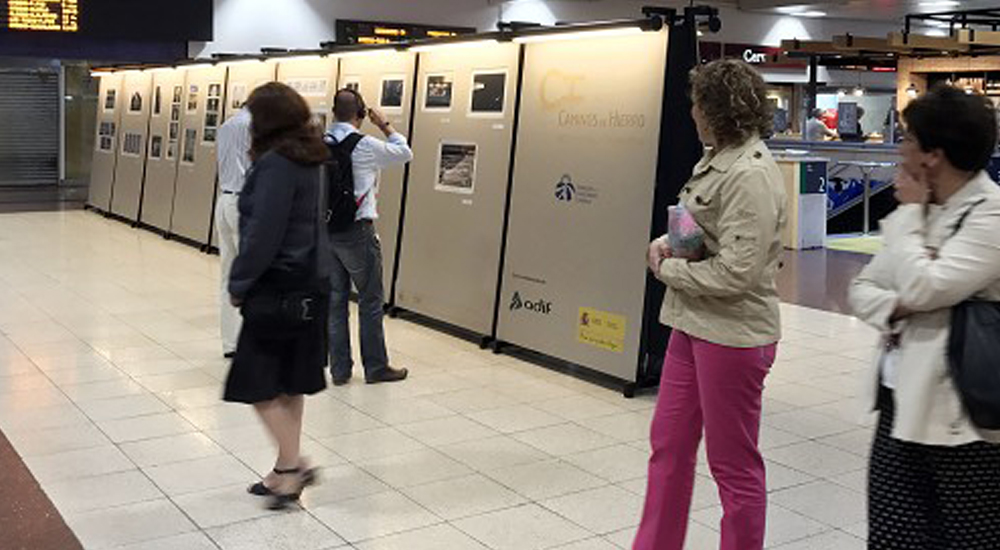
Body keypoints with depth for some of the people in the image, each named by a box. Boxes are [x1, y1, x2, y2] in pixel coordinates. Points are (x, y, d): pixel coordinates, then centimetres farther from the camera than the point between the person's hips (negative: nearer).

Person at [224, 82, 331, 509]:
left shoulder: (276, 164, -17)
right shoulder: (305, 160, 10)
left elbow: (263, 235, -20)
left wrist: (240, 283, -8)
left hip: (278, 289, -9)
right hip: (308, 284, 9)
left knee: (257, 384, 0)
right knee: (289, 383, 15)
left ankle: (291, 465, 3)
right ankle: (286, 469, 23)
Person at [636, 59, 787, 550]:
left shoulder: (751, 175, -21)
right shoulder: (717, 160, 7)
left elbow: (736, 271, -26)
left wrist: (669, 270, -12)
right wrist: (665, 243, 1)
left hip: (732, 334, -9)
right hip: (694, 323, 10)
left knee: (734, 465, 8)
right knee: (668, 445, 18)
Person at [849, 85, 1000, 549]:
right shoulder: (921, 210, 11)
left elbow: (922, 289, -22)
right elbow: (862, 287, 12)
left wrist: (910, 211, -9)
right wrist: (895, 308, -11)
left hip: (961, 416, -7)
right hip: (901, 403, 7)